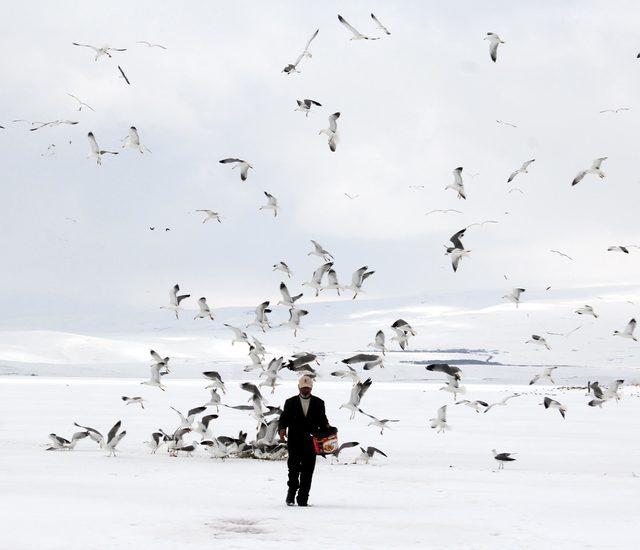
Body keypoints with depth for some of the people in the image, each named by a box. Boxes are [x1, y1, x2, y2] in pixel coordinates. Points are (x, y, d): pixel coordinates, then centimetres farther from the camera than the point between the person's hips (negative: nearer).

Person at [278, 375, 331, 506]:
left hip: (311, 441, 1)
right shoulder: (290, 402, 8)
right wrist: (282, 429, -14)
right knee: (294, 467, -7)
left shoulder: (318, 403, 10)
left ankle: (303, 499, 4)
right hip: (294, 440, -1)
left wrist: (326, 427, -11)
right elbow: (283, 419, 6)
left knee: (308, 470, -1)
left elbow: (322, 420, 10)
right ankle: (291, 495, 8)